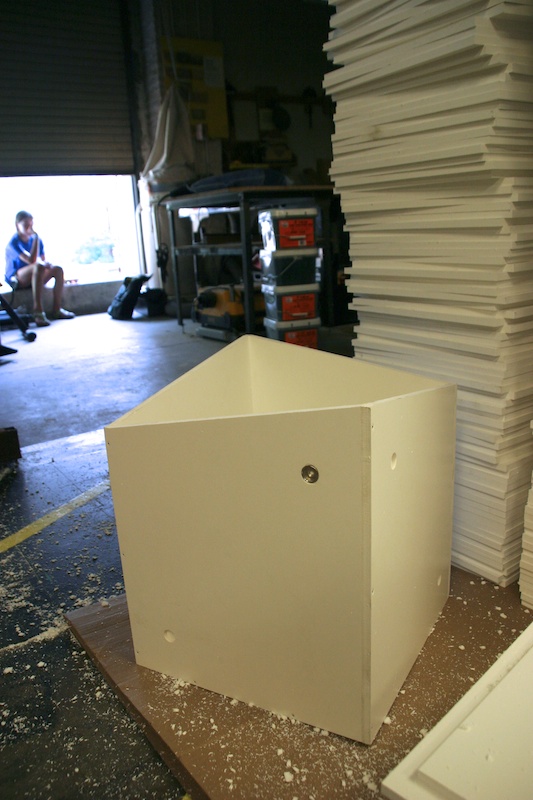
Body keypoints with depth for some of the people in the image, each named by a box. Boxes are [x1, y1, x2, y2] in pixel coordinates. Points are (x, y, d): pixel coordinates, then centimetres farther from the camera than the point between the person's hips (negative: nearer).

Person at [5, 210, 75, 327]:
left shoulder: (36, 239, 7)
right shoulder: (14, 243, -14)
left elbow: (43, 260, 10)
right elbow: (31, 261, -27)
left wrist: (47, 264, -16)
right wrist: (36, 238, -24)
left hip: (34, 278, 7)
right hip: (16, 279, -7)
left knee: (58, 269, -14)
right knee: (38, 267, -35)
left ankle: (56, 309, -13)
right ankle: (38, 312, -43)